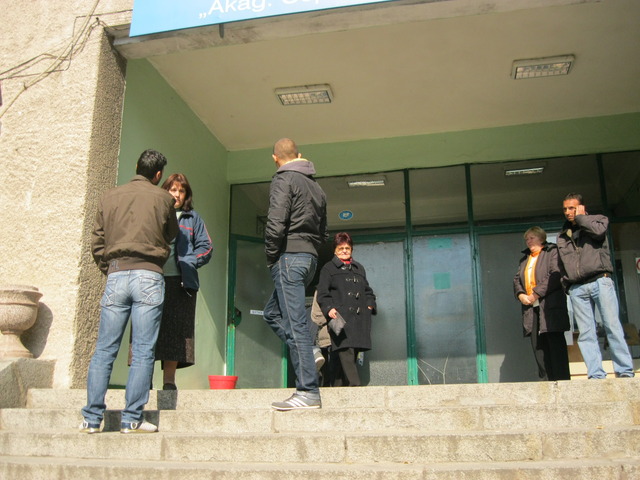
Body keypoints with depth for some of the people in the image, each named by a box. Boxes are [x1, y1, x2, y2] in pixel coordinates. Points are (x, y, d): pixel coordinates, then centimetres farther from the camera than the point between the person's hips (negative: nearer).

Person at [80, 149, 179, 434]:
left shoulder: (110, 197, 13)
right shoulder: (162, 198, 5)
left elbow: (96, 242, 11)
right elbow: (171, 234, 18)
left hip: (116, 275, 3)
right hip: (149, 276, -3)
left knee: (104, 350, 6)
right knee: (143, 352, 0)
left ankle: (91, 418, 6)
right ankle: (132, 419, 0)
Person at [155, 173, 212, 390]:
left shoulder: (193, 218, 18)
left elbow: (205, 248, 11)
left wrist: (186, 263, -4)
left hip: (180, 283, 1)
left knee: (175, 331, -3)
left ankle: (169, 380, 1)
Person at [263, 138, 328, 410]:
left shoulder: (283, 179, -4)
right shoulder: (316, 187, 21)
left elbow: (276, 223, -16)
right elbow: (323, 232, 21)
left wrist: (271, 257, -6)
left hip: (289, 256, -8)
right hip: (310, 258, 9)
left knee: (295, 323, -8)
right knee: (273, 312, 20)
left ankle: (308, 392, -7)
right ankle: (307, 354, 6)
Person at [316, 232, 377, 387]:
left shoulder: (359, 268, 26)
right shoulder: (328, 268, 11)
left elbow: (368, 291, 30)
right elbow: (322, 292, 2)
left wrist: (370, 304, 11)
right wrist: (329, 308, -14)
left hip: (359, 318, 5)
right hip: (339, 316, -5)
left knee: (352, 354, 2)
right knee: (345, 352, -18)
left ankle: (338, 388, 8)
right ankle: (355, 386, -23)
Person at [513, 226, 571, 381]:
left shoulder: (552, 252, 3)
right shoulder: (524, 259, 25)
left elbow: (556, 275, -11)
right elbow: (517, 279, 18)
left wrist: (536, 294, -15)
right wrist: (520, 294, -3)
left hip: (550, 304, -7)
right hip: (531, 307, 7)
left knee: (555, 342, -8)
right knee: (537, 344, 2)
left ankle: (562, 379, -6)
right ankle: (549, 380, 4)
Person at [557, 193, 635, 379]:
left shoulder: (598, 220, 13)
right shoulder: (563, 236, 23)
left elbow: (599, 231, -12)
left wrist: (580, 217, 1)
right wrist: (565, 283, 8)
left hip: (600, 281, -4)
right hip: (577, 289, 4)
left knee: (613, 327, -9)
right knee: (586, 333, -3)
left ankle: (625, 371, -8)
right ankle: (596, 375, -4)